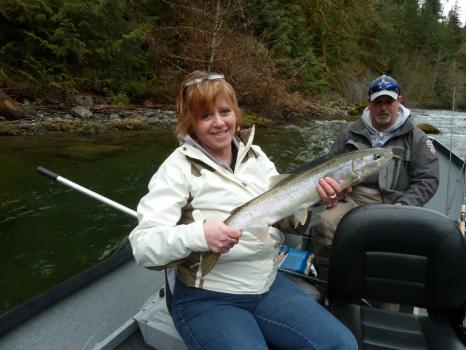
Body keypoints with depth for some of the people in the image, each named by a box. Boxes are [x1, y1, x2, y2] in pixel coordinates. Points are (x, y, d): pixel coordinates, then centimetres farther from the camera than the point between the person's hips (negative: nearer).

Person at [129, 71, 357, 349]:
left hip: (269, 284, 5)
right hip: (207, 300, -5)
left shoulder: (256, 156, 5)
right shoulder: (178, 168, -11)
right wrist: (199, 235, -35)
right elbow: (144, 246, -18)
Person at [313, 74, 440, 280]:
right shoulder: (351, 134, 15)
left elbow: (428, 180, 5)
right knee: (325, 225, -29)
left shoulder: (416, 138, 10)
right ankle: (325, 284, -8)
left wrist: (403, 206, -11)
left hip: (394, 204, 0)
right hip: (353, 199, 1)